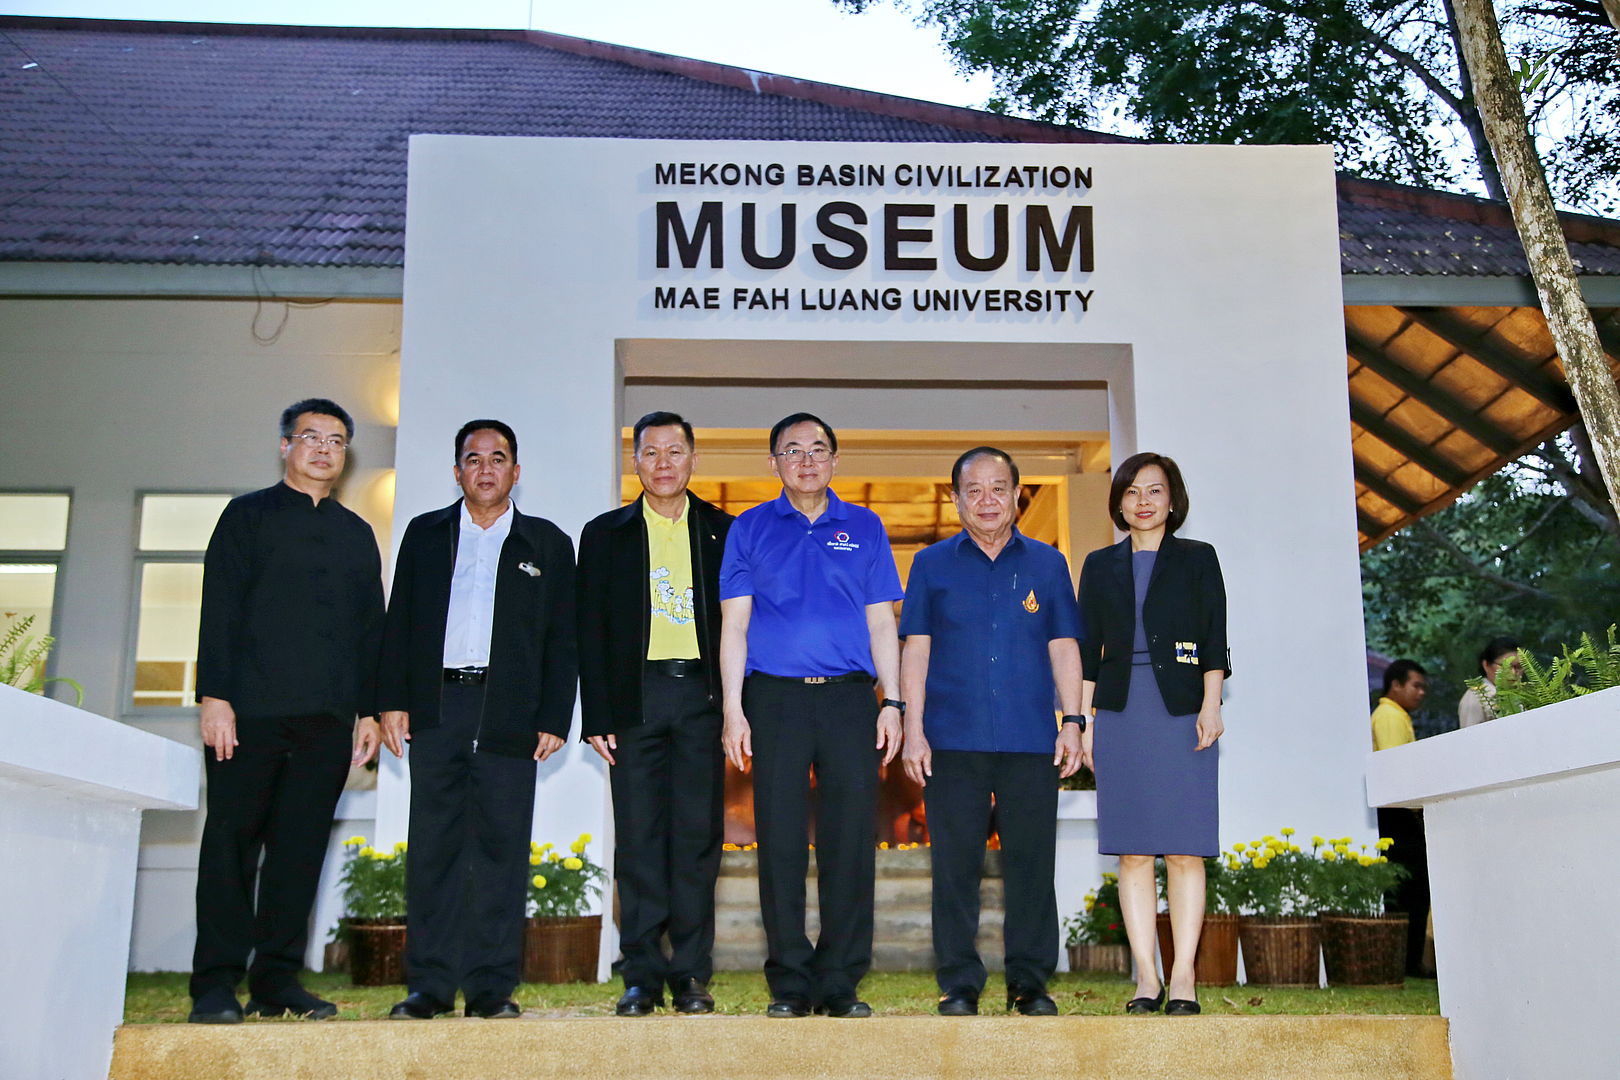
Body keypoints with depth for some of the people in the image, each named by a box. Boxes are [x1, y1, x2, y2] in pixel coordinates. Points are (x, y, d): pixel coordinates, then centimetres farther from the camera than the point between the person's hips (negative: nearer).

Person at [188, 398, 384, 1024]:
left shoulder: (357, 534, 20)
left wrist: (370, 710, 9)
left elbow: (370, 628, 17)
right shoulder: (248, 515, 9)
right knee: (232, 842, -2)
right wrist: (214, 696, -10)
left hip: (328, 718, 3)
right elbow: (219, 611, 0)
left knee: (301, 846, 2)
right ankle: (216, 984, 3)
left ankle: (277, 981, 8)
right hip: (252, 710, -3)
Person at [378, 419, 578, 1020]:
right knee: (433, 843, 1)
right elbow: (399, 623, 12)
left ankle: (492, 985, 5)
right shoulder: (425, 534, 15)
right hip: (435, 707, 1)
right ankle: (430, 983, 8)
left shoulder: (547, 544, 11)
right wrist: (392, 701, 1)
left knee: (502, 846, -1)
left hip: (508, 715, -1)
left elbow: (561, 639, 7)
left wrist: (554, 718, -1)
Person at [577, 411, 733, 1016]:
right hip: (636, 697, 0)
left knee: (697, 837, 0)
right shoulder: (606, 535, 11)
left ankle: (691, 974, 8)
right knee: (639, 838, 0)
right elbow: (591, 632, 8)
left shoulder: (724, 533, 11)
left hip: (703, 698, 0)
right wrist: (597, 716, -1)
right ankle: (642, 976, 7)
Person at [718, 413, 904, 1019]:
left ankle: (841, 982, 8)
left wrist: (892, 703, 2)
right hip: (774, 697, -1)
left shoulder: (864, 529, 13)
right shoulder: (750, 529, 11)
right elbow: (734, 624, 7)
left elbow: (882, 624, 12)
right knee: (781, 841, 0)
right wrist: (733, 710, -2)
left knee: (851, 839, -1)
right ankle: (790, 984, 8)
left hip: (848, 697, 1)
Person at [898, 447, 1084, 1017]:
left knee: (1031, 863, 3)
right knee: (955, 865, 2)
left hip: (1031, 739, 1)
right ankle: (959, 985, 10)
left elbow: (1063, 648, 10)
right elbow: (915, 649, 5)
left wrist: (1073, 721, 2)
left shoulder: (1047, 563, 12)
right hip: (953, 739, -1)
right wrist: (913, 729, -2)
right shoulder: (933, 564, 9)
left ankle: (1030, 982, 14)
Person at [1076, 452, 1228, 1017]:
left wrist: (1211, 704, -7)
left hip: (1182, 711, -2)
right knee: (1133, 852, 0)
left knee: (1184, 851, -3)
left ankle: (1182, 975, 1)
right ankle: (1146, 976, 4)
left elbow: (1214, 638, 4)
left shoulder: (1198, 558, 10)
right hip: (1122, 714, 2)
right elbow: (1088, 647, 12)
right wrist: (1084, 719, 6)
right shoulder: (1101, 566, 14)